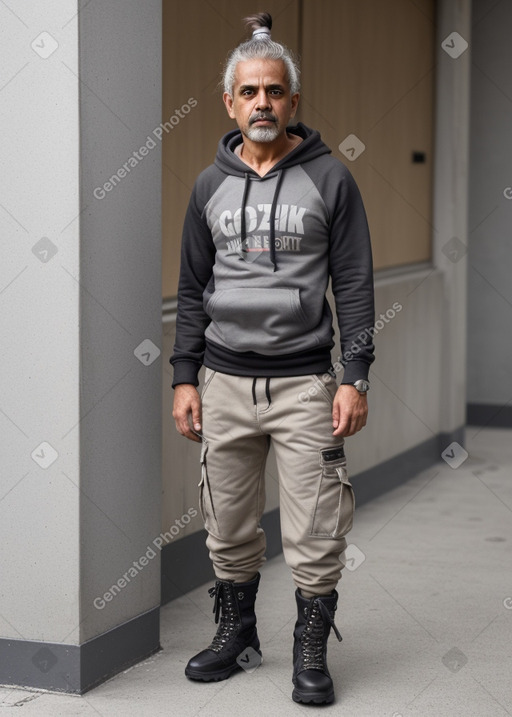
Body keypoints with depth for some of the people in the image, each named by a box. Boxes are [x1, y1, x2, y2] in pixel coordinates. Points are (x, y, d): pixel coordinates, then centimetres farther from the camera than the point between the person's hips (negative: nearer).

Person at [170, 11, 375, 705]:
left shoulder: (329, 178, 0)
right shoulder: (211, 185, 9)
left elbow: (355, 284, -2)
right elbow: (192, 289, 13)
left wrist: (355, 377, -9)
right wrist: (184, 377, 7)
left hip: (304, 381, -3)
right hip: (225, 382, 3)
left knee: (314, 534, -1)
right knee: (229, 529, 11)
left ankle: (311, 652, 13)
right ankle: (236, 634, 28)